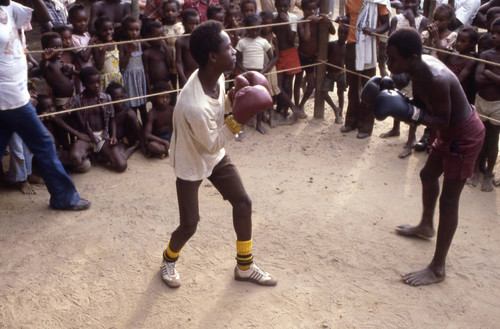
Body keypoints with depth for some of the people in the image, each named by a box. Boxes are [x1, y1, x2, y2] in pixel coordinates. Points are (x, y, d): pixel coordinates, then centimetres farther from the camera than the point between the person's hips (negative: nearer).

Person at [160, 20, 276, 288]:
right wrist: (238, 119, -33)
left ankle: (245, 266, 25)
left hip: (215, 156, 8)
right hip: (191, 164, -7)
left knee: (243, 202, 7)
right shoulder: (194, 106, -40)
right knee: (189, 225, 1)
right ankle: (169, 260, 36)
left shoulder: (216, 75, -15)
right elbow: (213, 144, -25)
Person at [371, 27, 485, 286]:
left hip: (464, 136, -10)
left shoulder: (436, 79, -34)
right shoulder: (418, 67, -8)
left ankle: (437, 269, 3)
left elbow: (443, 121, -28)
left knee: (448, 200, -6)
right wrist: (395, 99, -14)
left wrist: (408, 112, -37)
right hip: (452, 130, 10)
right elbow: (421, 105, 3)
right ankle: (426, 226, 53)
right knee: (428, 175, 27)